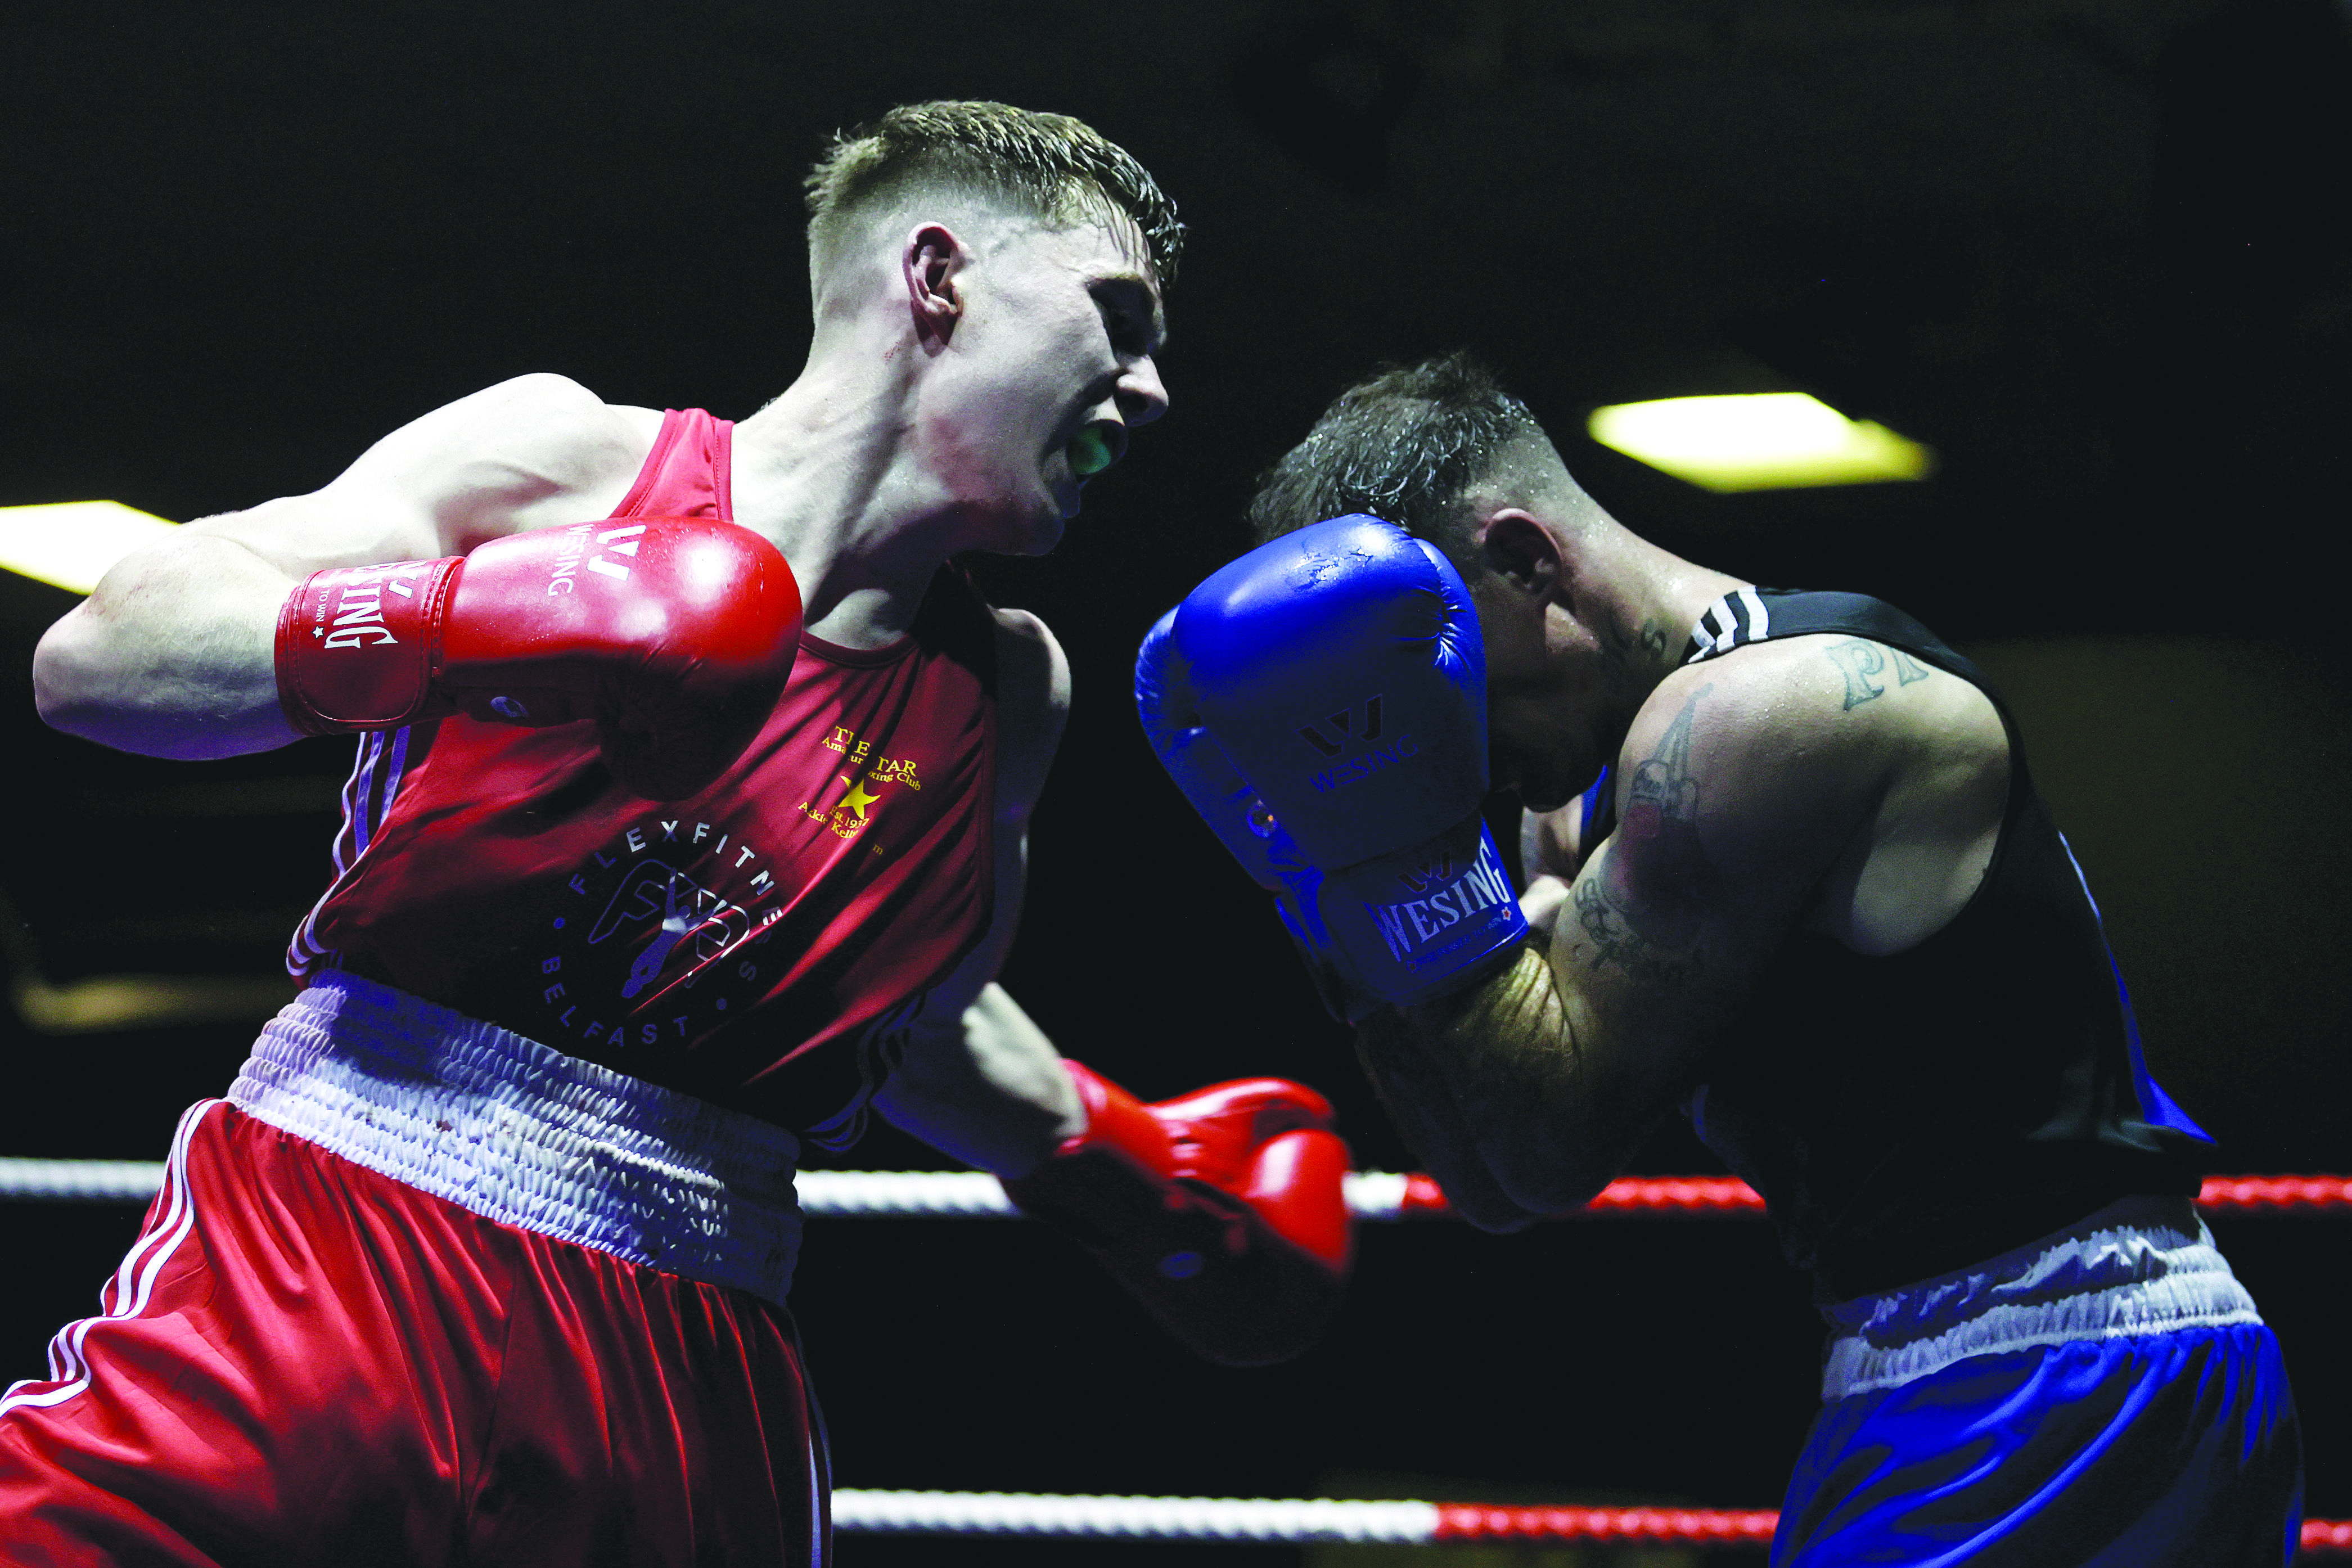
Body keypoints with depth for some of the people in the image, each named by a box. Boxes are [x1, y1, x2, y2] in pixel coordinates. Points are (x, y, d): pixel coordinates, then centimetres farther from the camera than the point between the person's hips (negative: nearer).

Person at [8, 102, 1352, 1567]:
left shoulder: (1007, 695, 13)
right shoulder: (567, 464, 0)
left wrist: (1114, 1160, 28)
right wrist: (451, 629, -19)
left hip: (688, 1390, 4)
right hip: (327, 1260, -4)